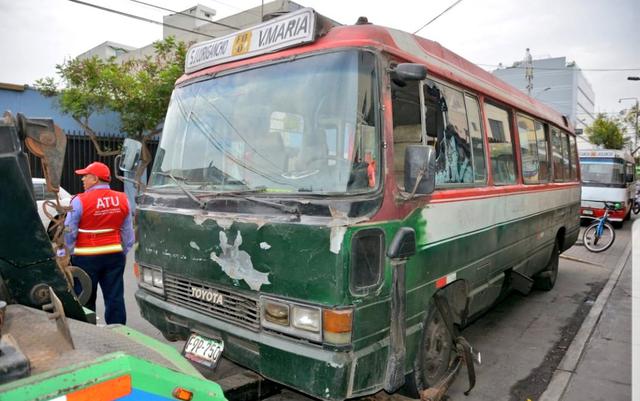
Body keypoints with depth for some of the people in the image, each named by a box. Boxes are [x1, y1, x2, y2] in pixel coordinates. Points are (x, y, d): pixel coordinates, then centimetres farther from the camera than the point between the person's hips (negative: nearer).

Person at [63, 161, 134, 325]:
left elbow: (69, 232, -11)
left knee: (86, 300, 11)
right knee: (115, 297, 10)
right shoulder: (122, 199, 1)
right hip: (115, 255, 4)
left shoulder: (80, 201, -13)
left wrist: (70, 253, 3)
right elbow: (128, 232, 7)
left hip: (87, 258, -3)